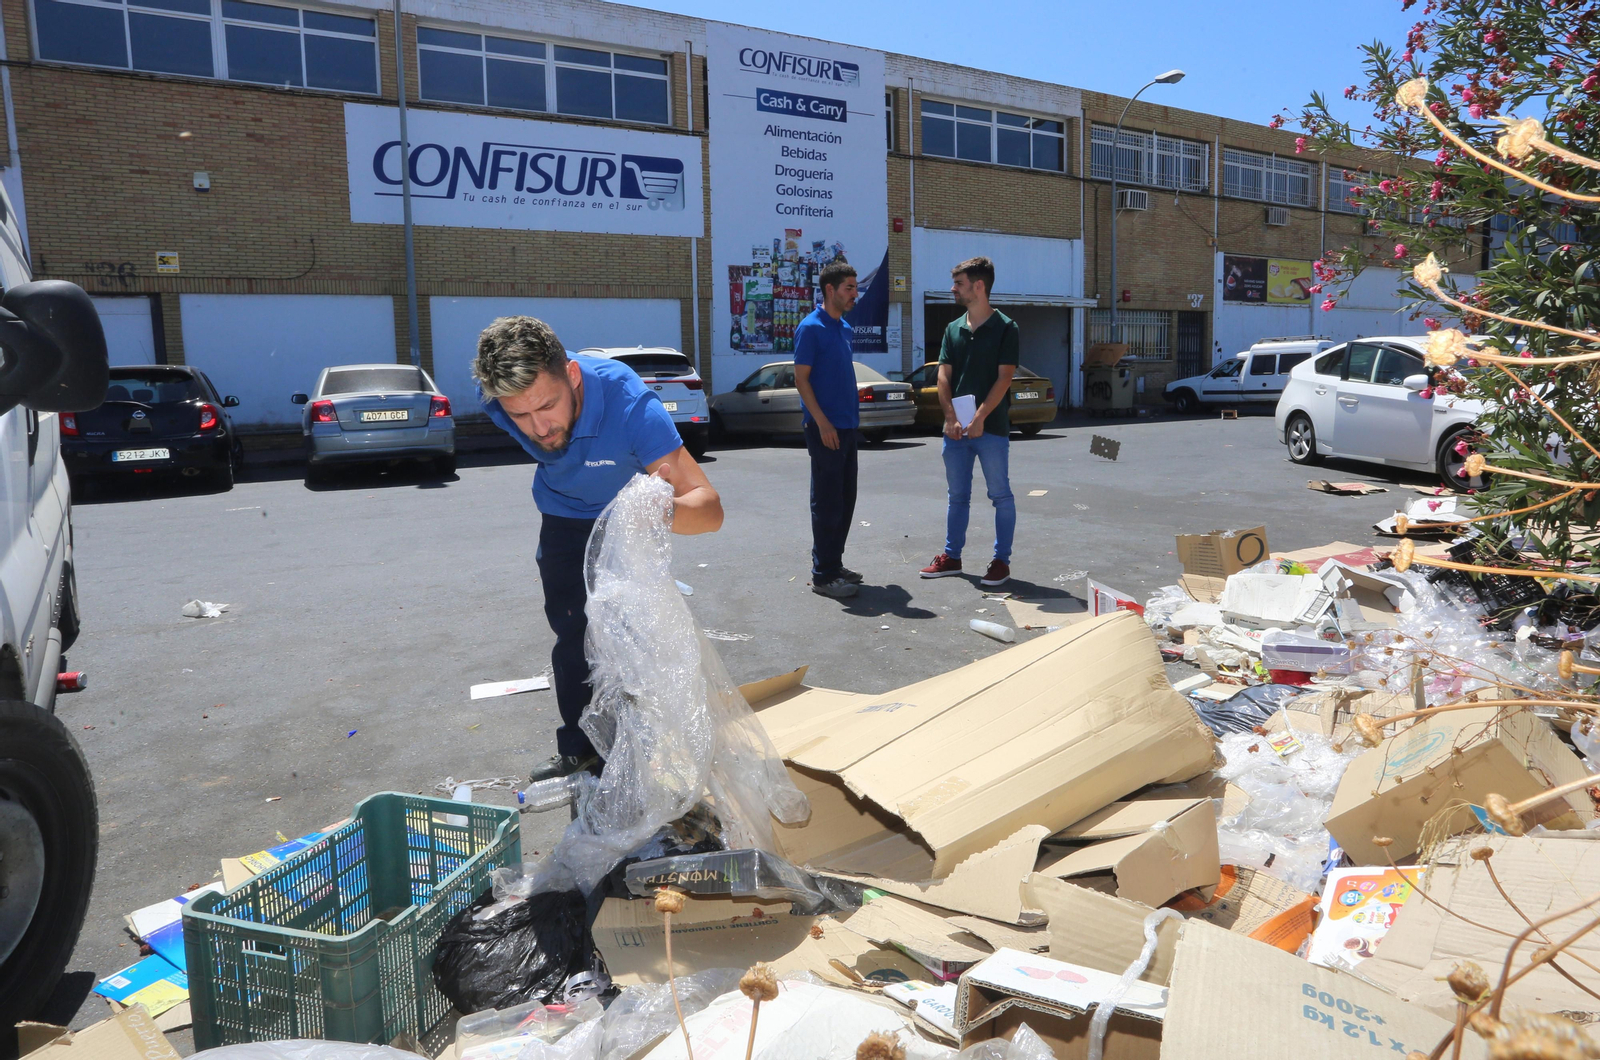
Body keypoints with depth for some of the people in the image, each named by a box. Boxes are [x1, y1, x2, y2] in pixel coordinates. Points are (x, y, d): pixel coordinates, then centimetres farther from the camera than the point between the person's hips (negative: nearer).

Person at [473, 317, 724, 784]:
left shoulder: (630, 403, -44)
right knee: (569, 630, 5)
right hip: (564, 514, 3)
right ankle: (579, 747, 21)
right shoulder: (495, 397, -31)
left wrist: (667, 510, -72)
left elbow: (710, 508, -50)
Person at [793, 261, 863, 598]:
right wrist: (822, 422, -19)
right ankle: (823, 575, 2)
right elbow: (801, 378, -14)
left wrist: (853, 420, 16)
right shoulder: (811, 328, -10)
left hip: (847, 427, 9)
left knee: (845, 500, 13)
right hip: (826, 428, -8)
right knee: (827, 503, -5)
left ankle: (835, 563, 24)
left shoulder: (843, 328, 15)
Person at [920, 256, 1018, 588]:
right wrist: (951, 417, -7)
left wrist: (980, 418, -17)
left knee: (1001, 495, 3)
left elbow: (1004, 378, -10)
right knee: (957, 496, 13)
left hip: (992, 427, -5)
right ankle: (951, 557, 22)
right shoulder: (953, 329, 11)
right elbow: (943, 376, 6)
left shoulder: (1005, 328, -4)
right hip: (955, 428, 5)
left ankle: (1001, 561, 11)